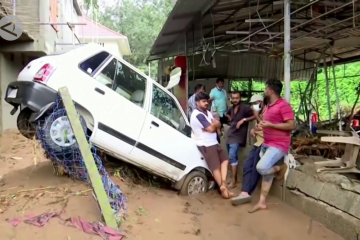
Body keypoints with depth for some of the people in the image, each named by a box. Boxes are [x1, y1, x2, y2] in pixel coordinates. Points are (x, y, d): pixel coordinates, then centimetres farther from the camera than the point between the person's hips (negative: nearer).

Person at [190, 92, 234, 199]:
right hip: (206, 145, -10)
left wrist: (212, 125, -13)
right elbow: (211, 129, -20)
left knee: (225, 159, 8)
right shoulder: (198, 115, -17)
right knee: (216, 167, -4)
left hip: (213, 142, 10)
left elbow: (217, 126, 8)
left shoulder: (207, 112, 14)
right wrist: (215, 124, -1)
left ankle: (223, 184, 0)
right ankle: (223, 189, 7)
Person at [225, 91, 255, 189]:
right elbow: (227, 114, 33)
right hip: (230, 134, 7)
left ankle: (233, 180, -11)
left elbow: (254, 116, -15)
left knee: (232, 156, -17)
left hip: (238, 135, -7)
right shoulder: (231, 108, 11)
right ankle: (234, 177, 26)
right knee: (233, 156, 14)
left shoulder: (245, 107, -10)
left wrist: (243, 120, -21)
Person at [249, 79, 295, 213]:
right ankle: (262, 202, 14)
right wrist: (261, 126, 9)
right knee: (266, 172, 9)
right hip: (266, 144, 9)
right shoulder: (269, 105, 16)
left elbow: (291, 125, -20)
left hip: (278, 145, -9)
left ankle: (281, 168, 6)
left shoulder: (284, 105, -14)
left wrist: (270, 125, -21)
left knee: (261, 168, -23)